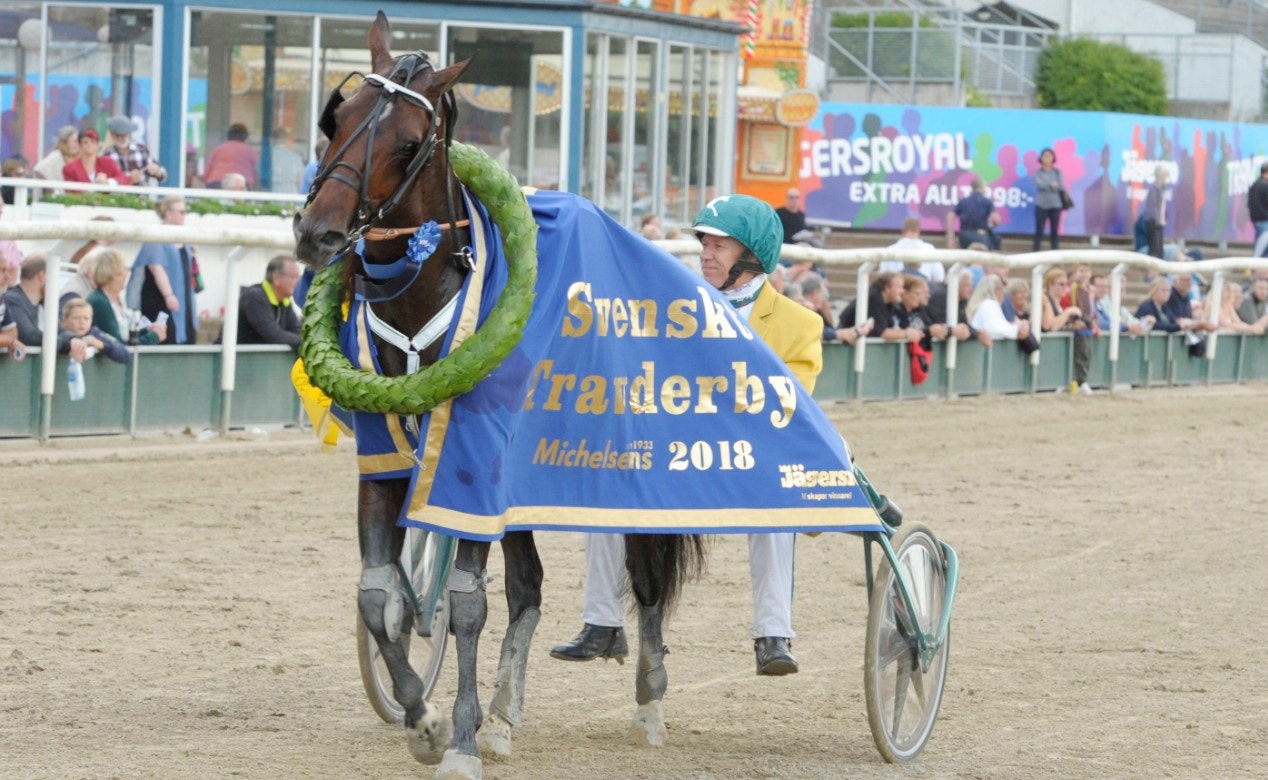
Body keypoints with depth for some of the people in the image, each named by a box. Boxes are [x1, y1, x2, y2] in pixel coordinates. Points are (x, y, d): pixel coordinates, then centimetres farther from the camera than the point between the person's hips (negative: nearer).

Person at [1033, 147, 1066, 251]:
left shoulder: (1057, 172, 7)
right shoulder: (1038, 172, 3)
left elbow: (1061, 187, -4)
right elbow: (1039, 184, -13)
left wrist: (1047, 186, -11)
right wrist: (1052, 184, -10)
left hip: (1055, 205, 2)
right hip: (1041, 205, -2)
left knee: (1054, 230, 4)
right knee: (1039, 230, -4)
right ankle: (1036, 252, -2)